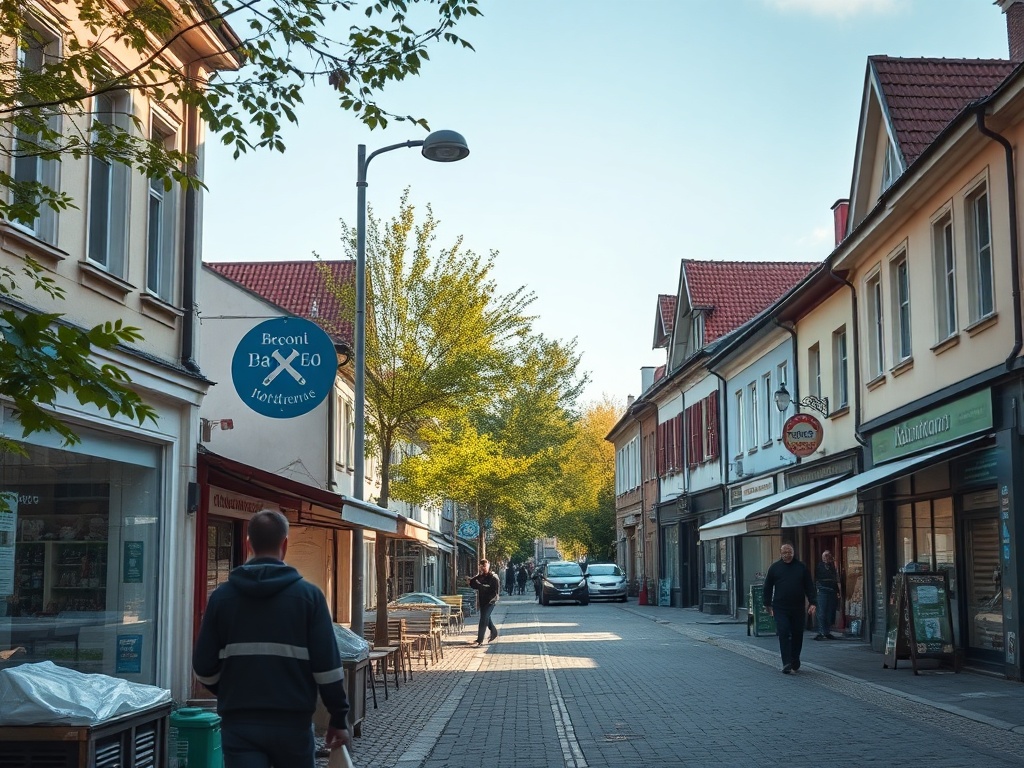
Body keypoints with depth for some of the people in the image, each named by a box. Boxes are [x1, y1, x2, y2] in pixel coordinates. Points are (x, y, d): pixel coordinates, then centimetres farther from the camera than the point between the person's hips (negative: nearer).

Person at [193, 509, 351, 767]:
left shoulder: (222, 596, 2)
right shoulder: (308, 595, -4)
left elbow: (204, 666, 5)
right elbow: (327, 664, -7)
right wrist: (339, 718, 2)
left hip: (239, 723, 1)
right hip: (292, 721, -1)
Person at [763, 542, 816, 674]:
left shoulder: (801, 567, 6)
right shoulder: (775, 567, 5)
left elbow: (809, 586, 5)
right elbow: (768, 587, 10)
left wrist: (812, 603, -3)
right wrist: (768, 605, 9)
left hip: (798, 608, 1)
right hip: (780, 608, -1)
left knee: (797, 635, 8)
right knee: (784, 634, -10)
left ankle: (795, 661, 24)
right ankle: (787, 664, -10)